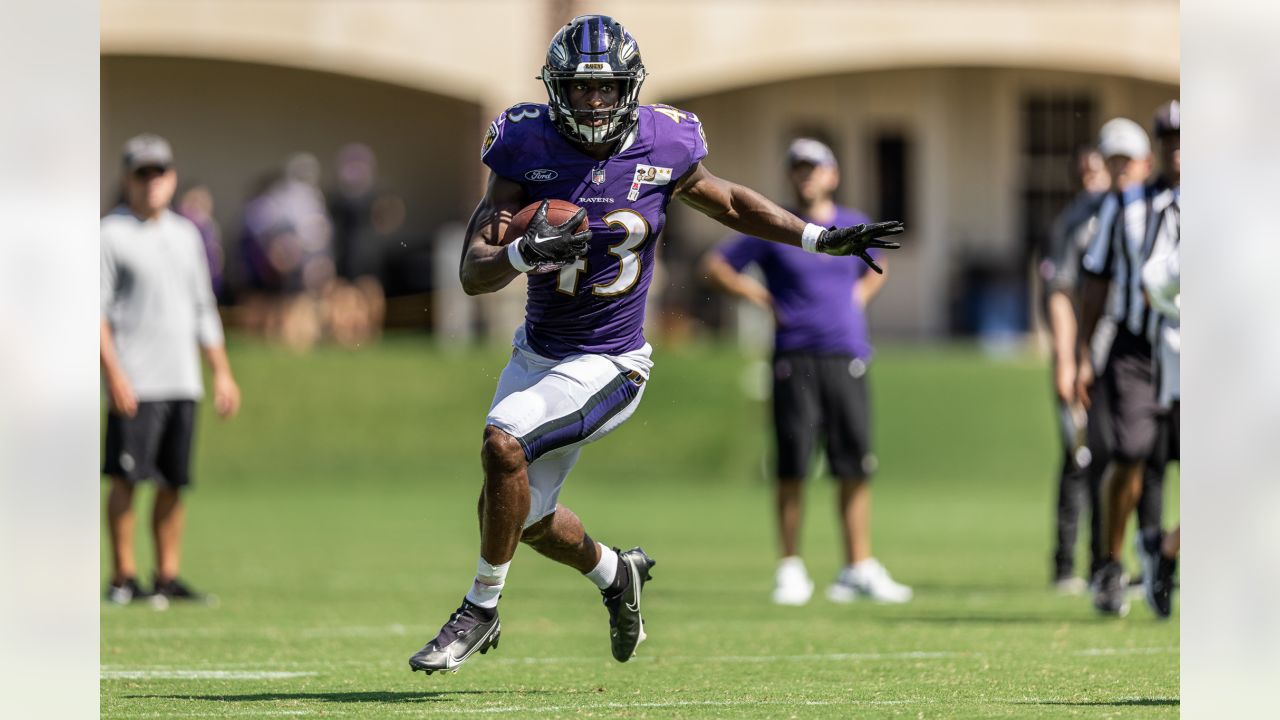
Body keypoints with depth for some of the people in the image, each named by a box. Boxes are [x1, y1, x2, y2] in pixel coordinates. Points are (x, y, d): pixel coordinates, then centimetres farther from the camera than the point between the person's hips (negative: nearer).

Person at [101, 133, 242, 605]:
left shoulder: (186, 235, 16)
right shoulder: (110, 234, -2)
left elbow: (203, 310, 21)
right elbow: (95, 311, -8)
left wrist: (222, 372, 16)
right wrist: (112, 373, -17)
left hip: (182, 382, 6)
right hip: (134, 384, -6)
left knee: (174, 482, 5)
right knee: (126, 477, -7)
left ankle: (168, 577, 10)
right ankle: (122, 578, -3)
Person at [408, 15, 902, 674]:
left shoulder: (663, 148, -11)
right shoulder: (528, 148, -12)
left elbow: (731, 205, 11)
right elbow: (473, 273, -16)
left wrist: (824, 240, 5)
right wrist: (523, 253, -37)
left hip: (606, 365, -4)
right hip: (537, 351, 4)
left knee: (503, 443, -26)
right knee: (527, 516, 14)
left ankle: (480, 608, -8)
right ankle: (615, 574, 47)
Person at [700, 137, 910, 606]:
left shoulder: (856, 227, 14)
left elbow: (877, 267, 33)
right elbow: (715, 266, 6)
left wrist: (860, 296, 14)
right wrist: (760, 298, -3)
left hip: (846, 356, 3)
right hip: (795, 358, -3)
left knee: (855, 468, 1)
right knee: (792, 466, -5)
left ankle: (858, 569, 6)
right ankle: (790, 571, 1)